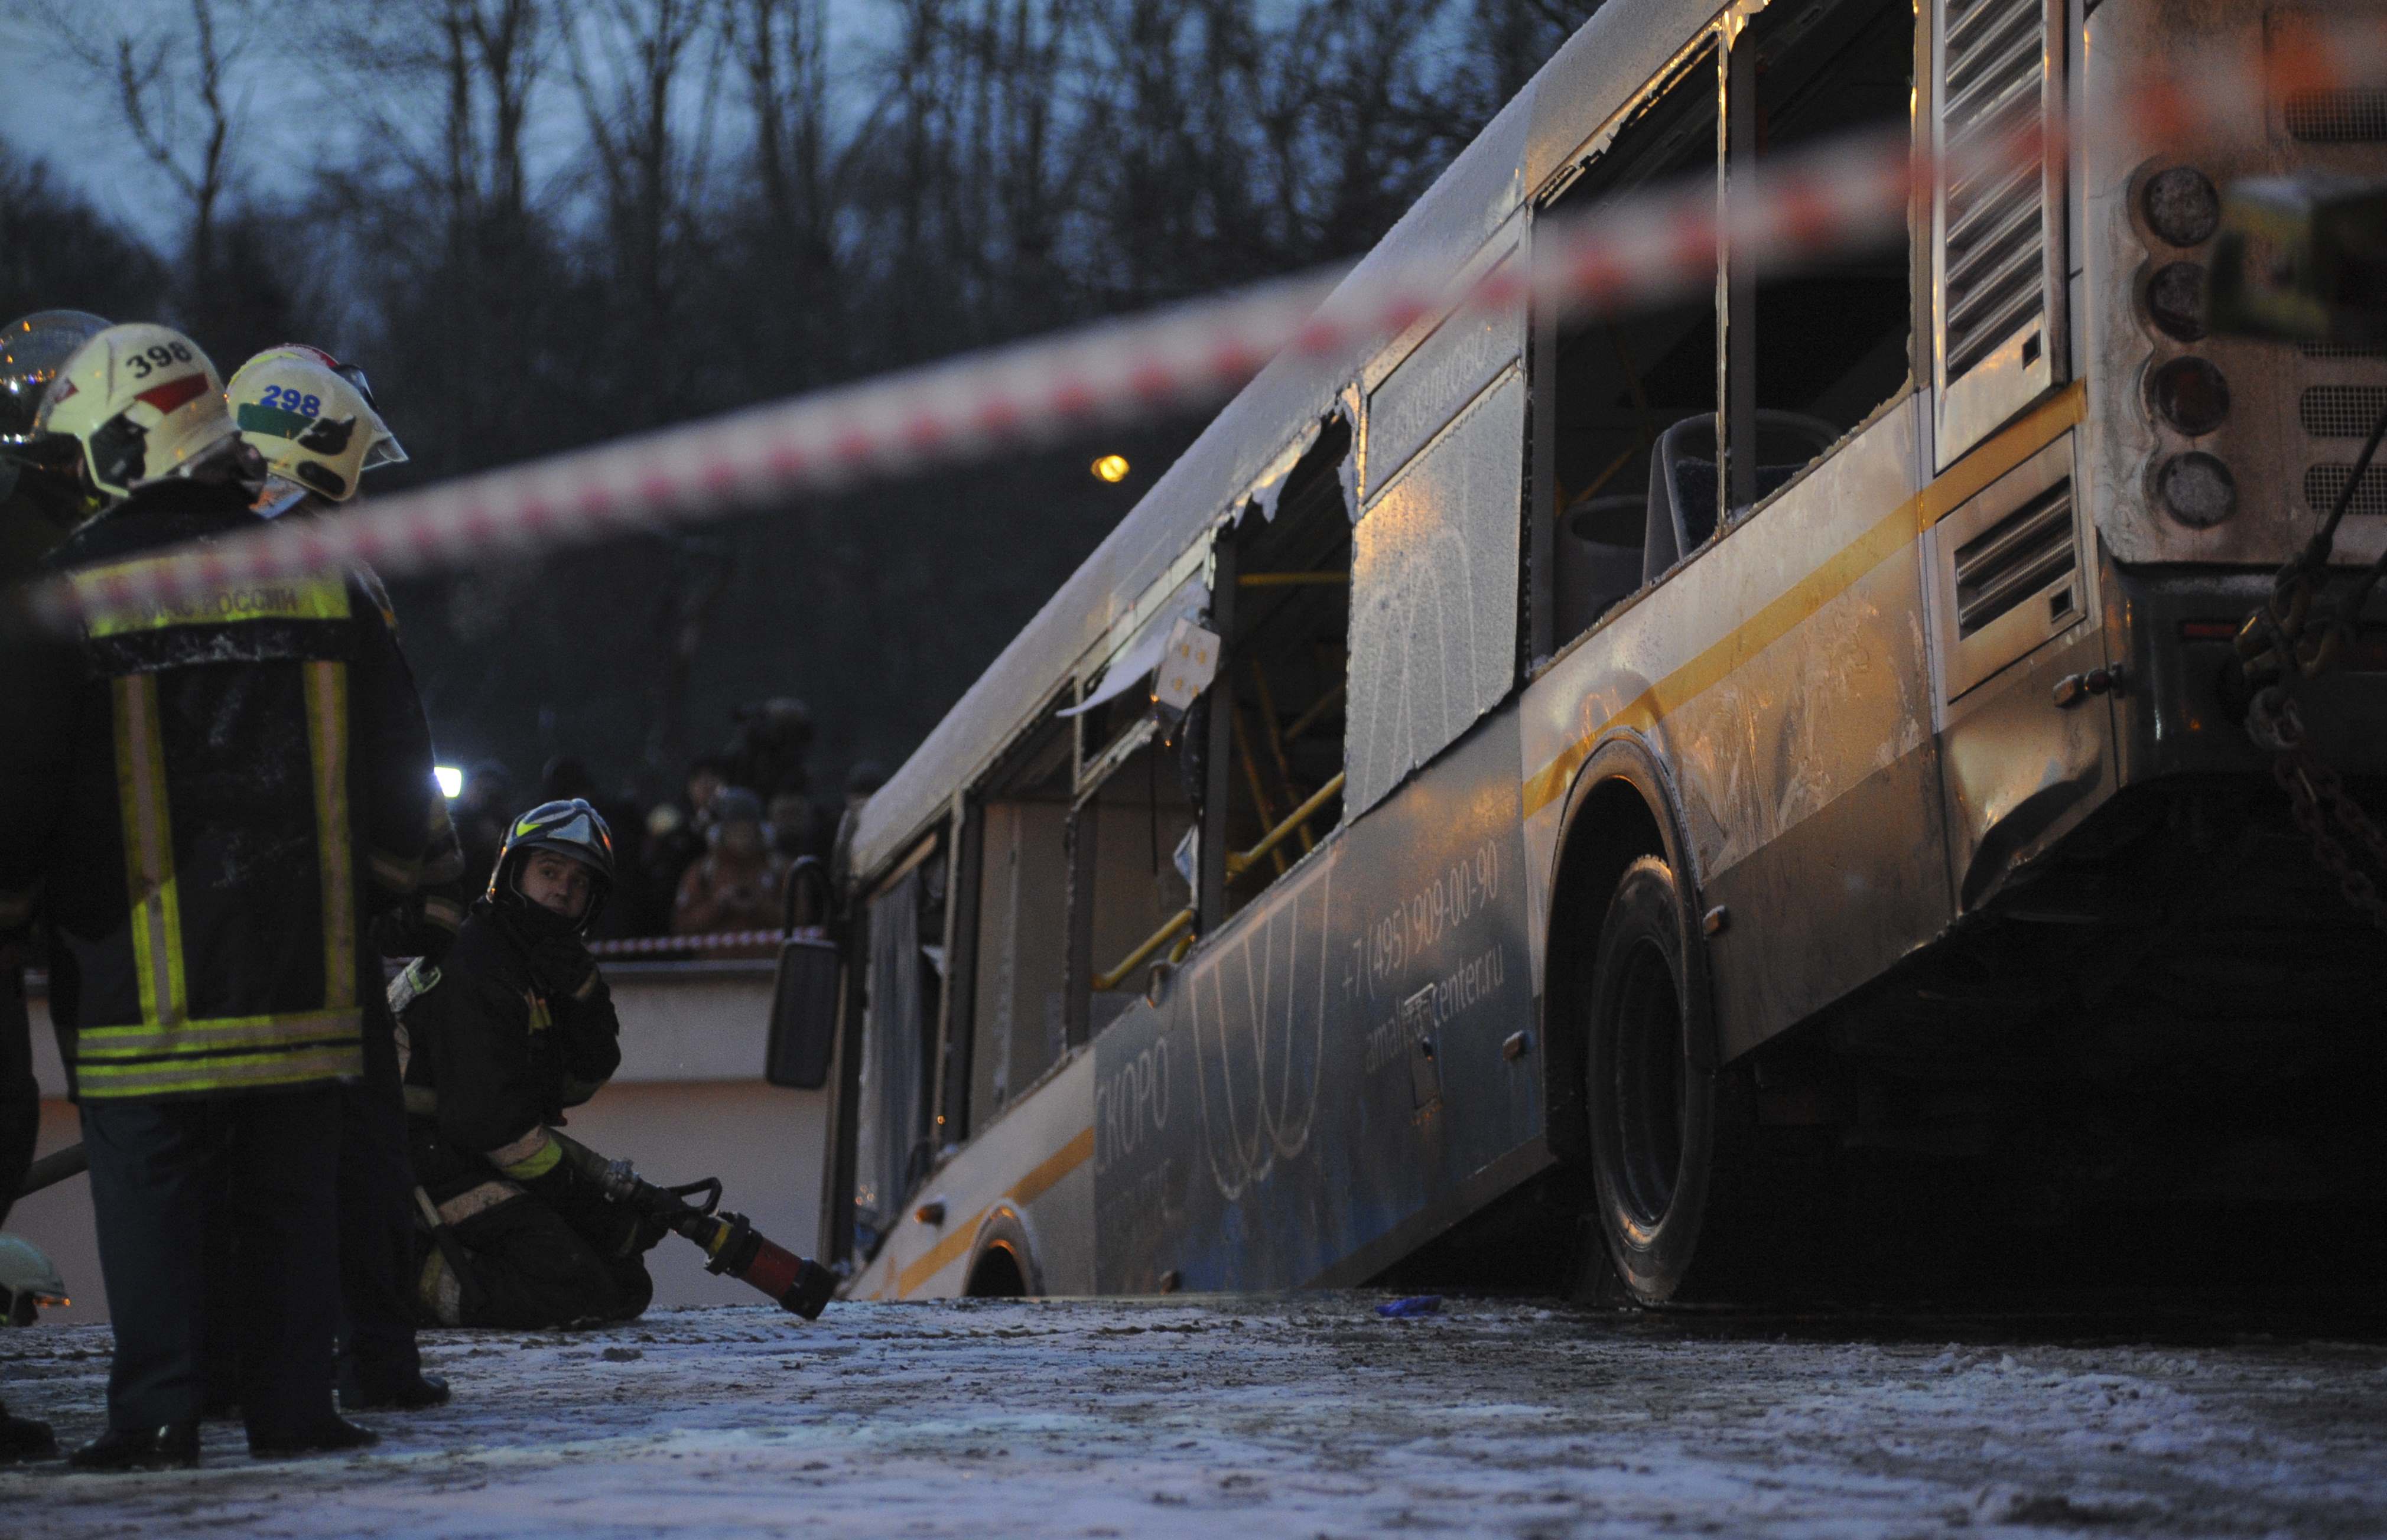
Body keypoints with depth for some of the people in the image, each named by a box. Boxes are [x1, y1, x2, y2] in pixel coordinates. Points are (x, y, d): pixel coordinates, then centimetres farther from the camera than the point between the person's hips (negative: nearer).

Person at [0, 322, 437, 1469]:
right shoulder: (321, 581, 4)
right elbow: (397, 773, 8)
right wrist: (370, 878, 25)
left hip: (139, 975, -3)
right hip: (302, 969, 3)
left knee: (149, 1194, 2)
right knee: (289, 1195, 10)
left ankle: (157, 1415, -2)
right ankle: (293, 1406, 10)